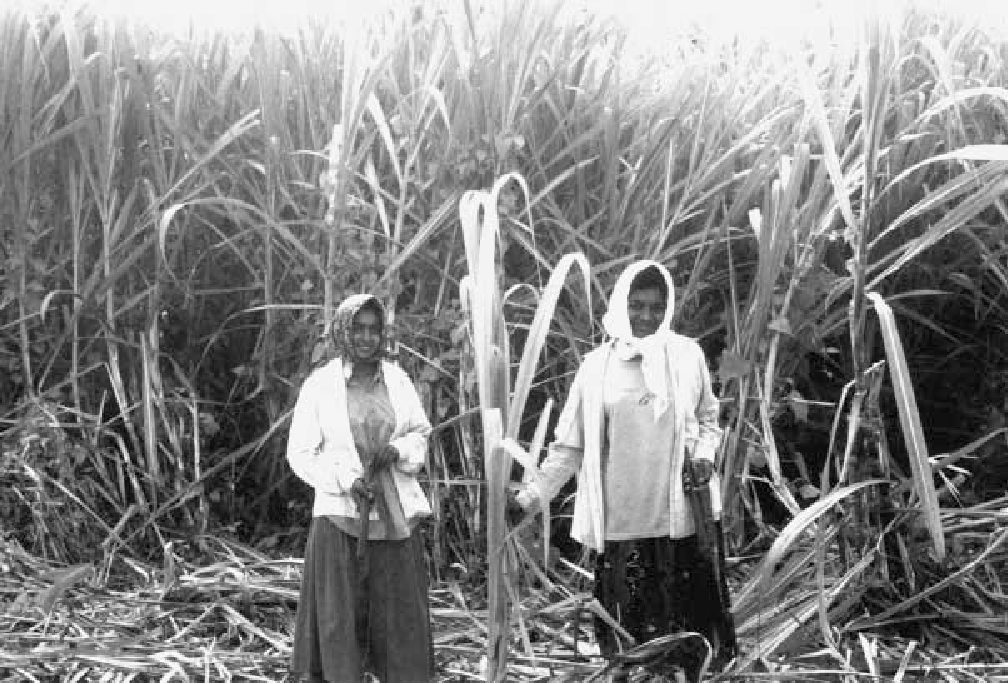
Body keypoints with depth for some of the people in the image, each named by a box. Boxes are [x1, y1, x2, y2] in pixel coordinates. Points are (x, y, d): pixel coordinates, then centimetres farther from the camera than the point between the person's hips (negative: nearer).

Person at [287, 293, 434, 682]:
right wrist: (346, 481, -15)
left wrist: (398, 450, -7)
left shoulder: (397, 380, 5)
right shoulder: (319, 385, -3)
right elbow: (300, 454, -1)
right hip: (340, 517, -3)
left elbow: (421, 433, 15)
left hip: (394, 517, 3)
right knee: (338, 621, 0)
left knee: (401, 618, 6)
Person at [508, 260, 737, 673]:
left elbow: (707, 420, 13)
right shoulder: (598, 365, 0)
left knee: (687, 630, 4)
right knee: (629, 639, 4)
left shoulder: (688, 356, 1)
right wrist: (530, 497, 0)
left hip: (683, 519, 0)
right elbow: (569, 445, 4)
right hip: (622, 525, 0)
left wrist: (704, 454, -7)